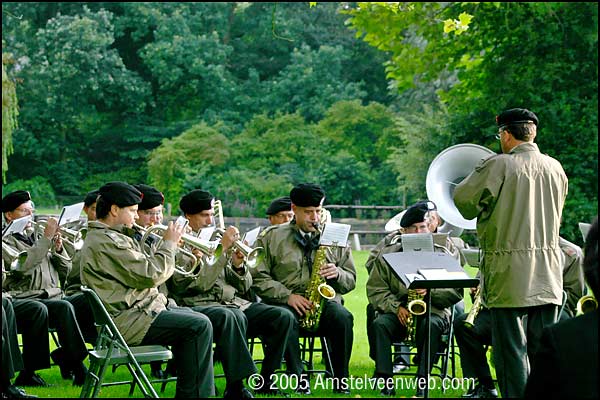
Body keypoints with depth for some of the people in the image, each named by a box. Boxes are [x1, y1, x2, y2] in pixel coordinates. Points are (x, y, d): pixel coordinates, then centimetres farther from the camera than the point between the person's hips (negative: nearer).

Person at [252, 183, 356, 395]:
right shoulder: (271, 237, 8)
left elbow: (351, 280, 17)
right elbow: (258, 277, -1)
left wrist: (337, 274, -7)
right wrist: (287, 296, -13)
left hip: (325, 300, 2)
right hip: (285, 302, -2)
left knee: (342, 317, -32)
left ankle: (341, 383, -24)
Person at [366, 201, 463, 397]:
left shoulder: (444, 252, 4)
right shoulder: (388, 253, 8)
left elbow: (456, 292, -1)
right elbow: (375, 289, 3)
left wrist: (430, 291, -19)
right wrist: (396, 307, -13)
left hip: (433, 310, -2)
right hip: (397, 312, 2)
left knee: (431, 325, -35)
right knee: (379, 324, -29)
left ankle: (422, 382, -33)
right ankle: (384, 382, -28)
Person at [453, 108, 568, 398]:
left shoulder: (499, 165, -12)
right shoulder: (555, 168, 7)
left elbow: (462, 199, -6)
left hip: (510, 274, -5)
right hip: (548, 274, 5)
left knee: (512, 347, -1)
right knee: (543, 345, 11)